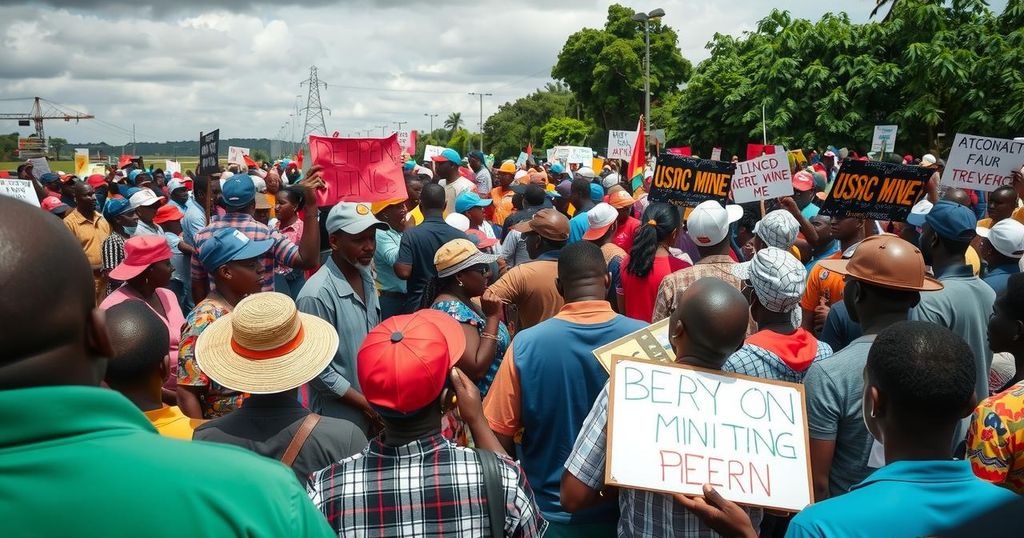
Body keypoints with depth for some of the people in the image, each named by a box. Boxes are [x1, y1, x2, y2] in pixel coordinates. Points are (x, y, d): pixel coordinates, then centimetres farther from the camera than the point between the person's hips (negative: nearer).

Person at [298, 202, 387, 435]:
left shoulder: (365, 275, 0)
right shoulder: (317, 295, -25)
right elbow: (317, 370, -22)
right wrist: (365, 403, -16)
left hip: (374, 404, 7)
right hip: (341, 417, -7)